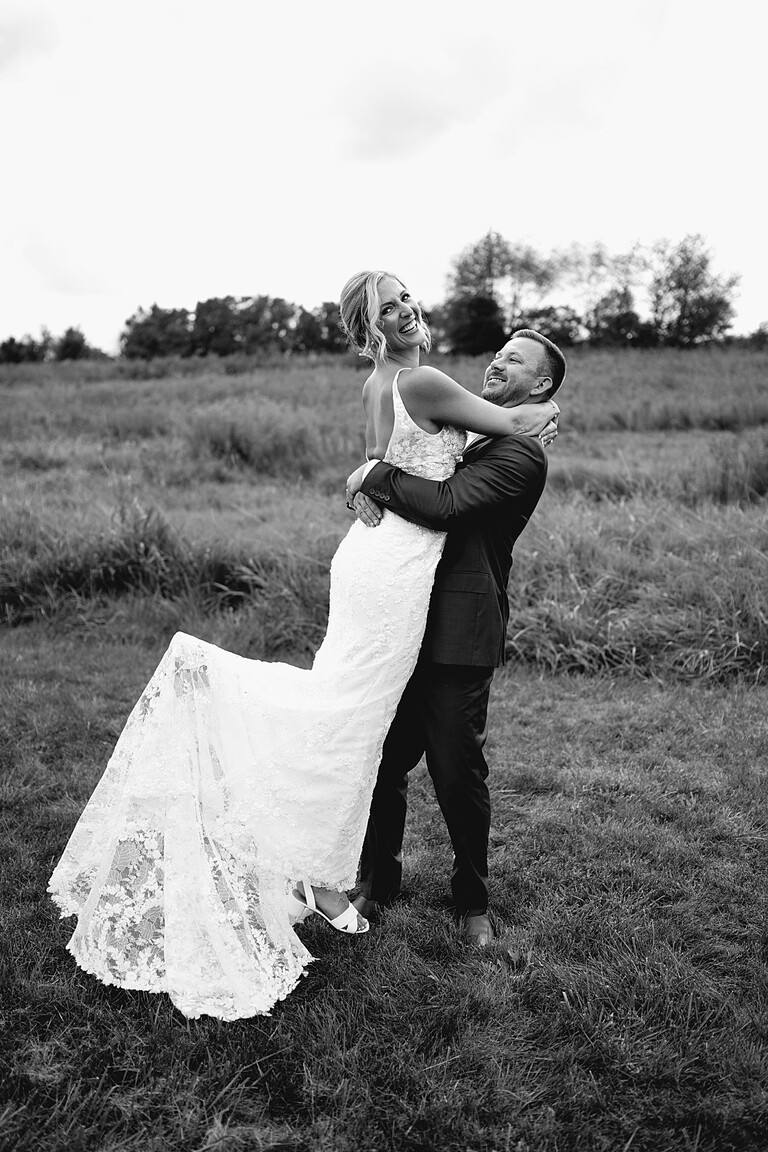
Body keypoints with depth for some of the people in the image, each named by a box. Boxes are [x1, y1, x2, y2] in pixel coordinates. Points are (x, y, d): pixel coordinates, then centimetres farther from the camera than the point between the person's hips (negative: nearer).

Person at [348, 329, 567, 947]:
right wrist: (369, 489, -2)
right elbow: (398, 465, 21)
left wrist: (376, 477, -9)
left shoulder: (522, 455, -8)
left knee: (457, 770, 1)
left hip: (459, 631, -7)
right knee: (385, 760, 11)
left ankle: (473, 901, 24)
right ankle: (378, 883, 30)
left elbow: (445, 503, -22)